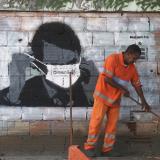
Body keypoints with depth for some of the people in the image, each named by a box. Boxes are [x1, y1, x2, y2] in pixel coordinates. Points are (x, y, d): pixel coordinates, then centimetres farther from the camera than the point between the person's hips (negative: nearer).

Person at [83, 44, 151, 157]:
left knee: (112, 124, 4)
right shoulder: (113, 59, -18)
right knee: (96, 121, -5)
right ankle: (89, 147, 5)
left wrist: (144, 101, 5)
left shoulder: (132, 68, 2)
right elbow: (107, 79, -23)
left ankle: (107, 151, 11)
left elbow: (137, 84, 8)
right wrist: (122, 89, -17)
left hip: (116, 99, 6)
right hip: (103, 95, -6)